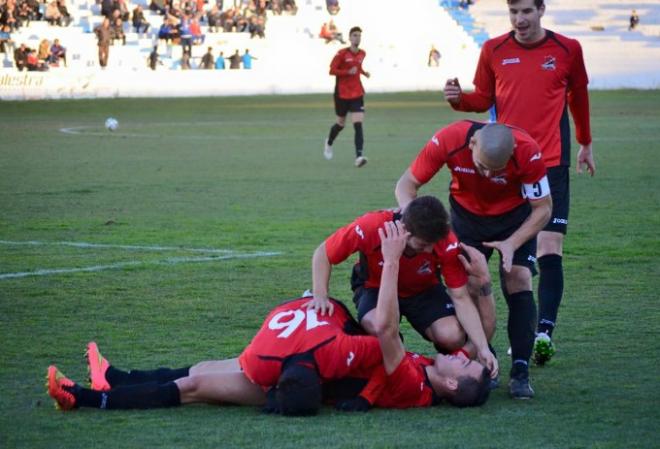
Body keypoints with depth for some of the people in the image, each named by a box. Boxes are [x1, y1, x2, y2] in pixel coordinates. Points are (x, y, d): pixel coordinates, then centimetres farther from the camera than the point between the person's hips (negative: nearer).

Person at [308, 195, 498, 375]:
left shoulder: (447, 242, -30)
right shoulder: (371, 227, -34)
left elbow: (461, 298, -22)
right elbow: (323, 254, -17)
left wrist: (482, 348, -29)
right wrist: (320, 296, -31)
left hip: (424, 290, 1)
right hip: (376, 287, -1)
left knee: (452, 336, -28)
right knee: (376, 326, -36)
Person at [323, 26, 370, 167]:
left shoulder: (362, 54, 5)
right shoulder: (342, 54, -11)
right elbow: (332, 70, -13)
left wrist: (363, 72, 5)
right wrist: (349, 72, -24)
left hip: (357, 94, 3)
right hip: (342, 93, -3)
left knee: (358, 125, -14)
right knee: (341, 124, 14)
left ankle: (359, 156, -22)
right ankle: (329, 143, 46)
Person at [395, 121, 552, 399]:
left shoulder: (527, 152, -35)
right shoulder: (448, 141, -34)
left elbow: (543, 208, -20)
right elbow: (407, 184, -20)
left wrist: (512, 244, -32)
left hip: (515, 214, -1)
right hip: (467, 213, 1)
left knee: (518, 280, -16)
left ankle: (520, 372, -13)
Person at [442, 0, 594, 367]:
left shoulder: (567, 50, 1)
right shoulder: (494, 51, 4)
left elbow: (578, 97, 15)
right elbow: (484, 99, 12)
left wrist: (586, 144, 24)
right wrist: (460, 99, -10)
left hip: (551, 162, -2)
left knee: (550, 248, -12)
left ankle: (545, 332, -18)